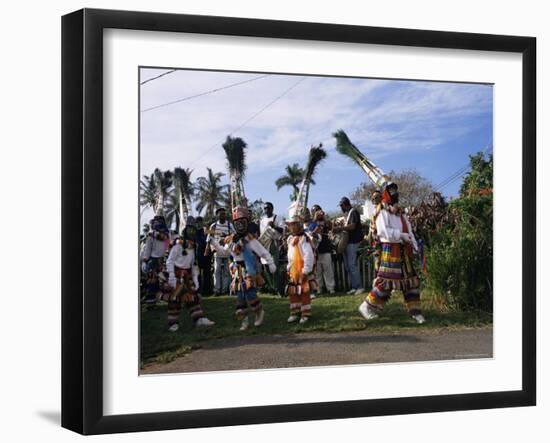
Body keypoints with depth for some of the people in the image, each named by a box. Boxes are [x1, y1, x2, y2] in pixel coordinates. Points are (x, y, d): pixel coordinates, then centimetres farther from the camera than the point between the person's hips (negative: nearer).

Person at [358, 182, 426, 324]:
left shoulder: (401, 212, 16)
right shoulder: (383, 212, -7)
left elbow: (409, 230, 17)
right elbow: (384, 231, -19)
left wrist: (415, 247, 7)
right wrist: (401, 235, -23)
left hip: (404, 251, 8)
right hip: (390, 250, -8)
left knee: (411, 280, 7)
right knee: (386, 279, -10)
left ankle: (415, 311, 14)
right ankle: (367, 307, 2)